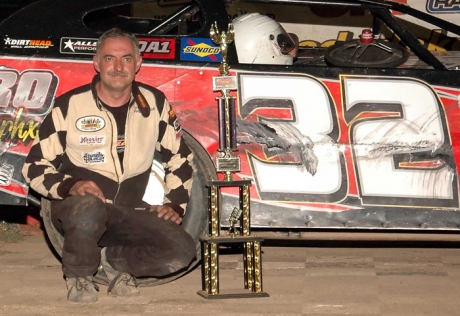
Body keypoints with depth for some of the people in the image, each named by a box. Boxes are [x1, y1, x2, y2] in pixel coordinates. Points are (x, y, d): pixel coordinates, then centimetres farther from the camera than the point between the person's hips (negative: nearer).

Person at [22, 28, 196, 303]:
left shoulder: (155, 104, 2)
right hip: (75, 207, -3)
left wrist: (175, 204, 2)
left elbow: (180, 158, 14)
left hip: (129, 213, 3)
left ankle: (115, 259, 8)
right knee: (88, 208, -40)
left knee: (182, 252, -20)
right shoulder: (70, 106, -6)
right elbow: (35, 167, -3)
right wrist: (69, 186, -22)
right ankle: (79, 276, -9)